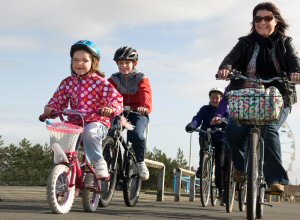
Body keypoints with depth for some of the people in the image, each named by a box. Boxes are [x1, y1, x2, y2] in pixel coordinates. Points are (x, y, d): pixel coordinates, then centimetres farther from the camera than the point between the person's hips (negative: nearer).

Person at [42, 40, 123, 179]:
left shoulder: (99, 82, -4)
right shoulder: (68, 82, 11)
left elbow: (116, 97, -12)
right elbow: (58, 99, 12)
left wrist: (111, 109, -33)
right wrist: (50, 108, -10)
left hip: (97, 122, -5)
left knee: (89, 133, -38)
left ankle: (99, 163, -20)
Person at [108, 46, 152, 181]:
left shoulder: (141, 79, 0)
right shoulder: (114, 79, 6)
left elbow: (146, 95, -18)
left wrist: (145, 107, -40)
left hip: (138, 114, -3)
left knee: (137, 135, -29)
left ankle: (140, 162, -5)